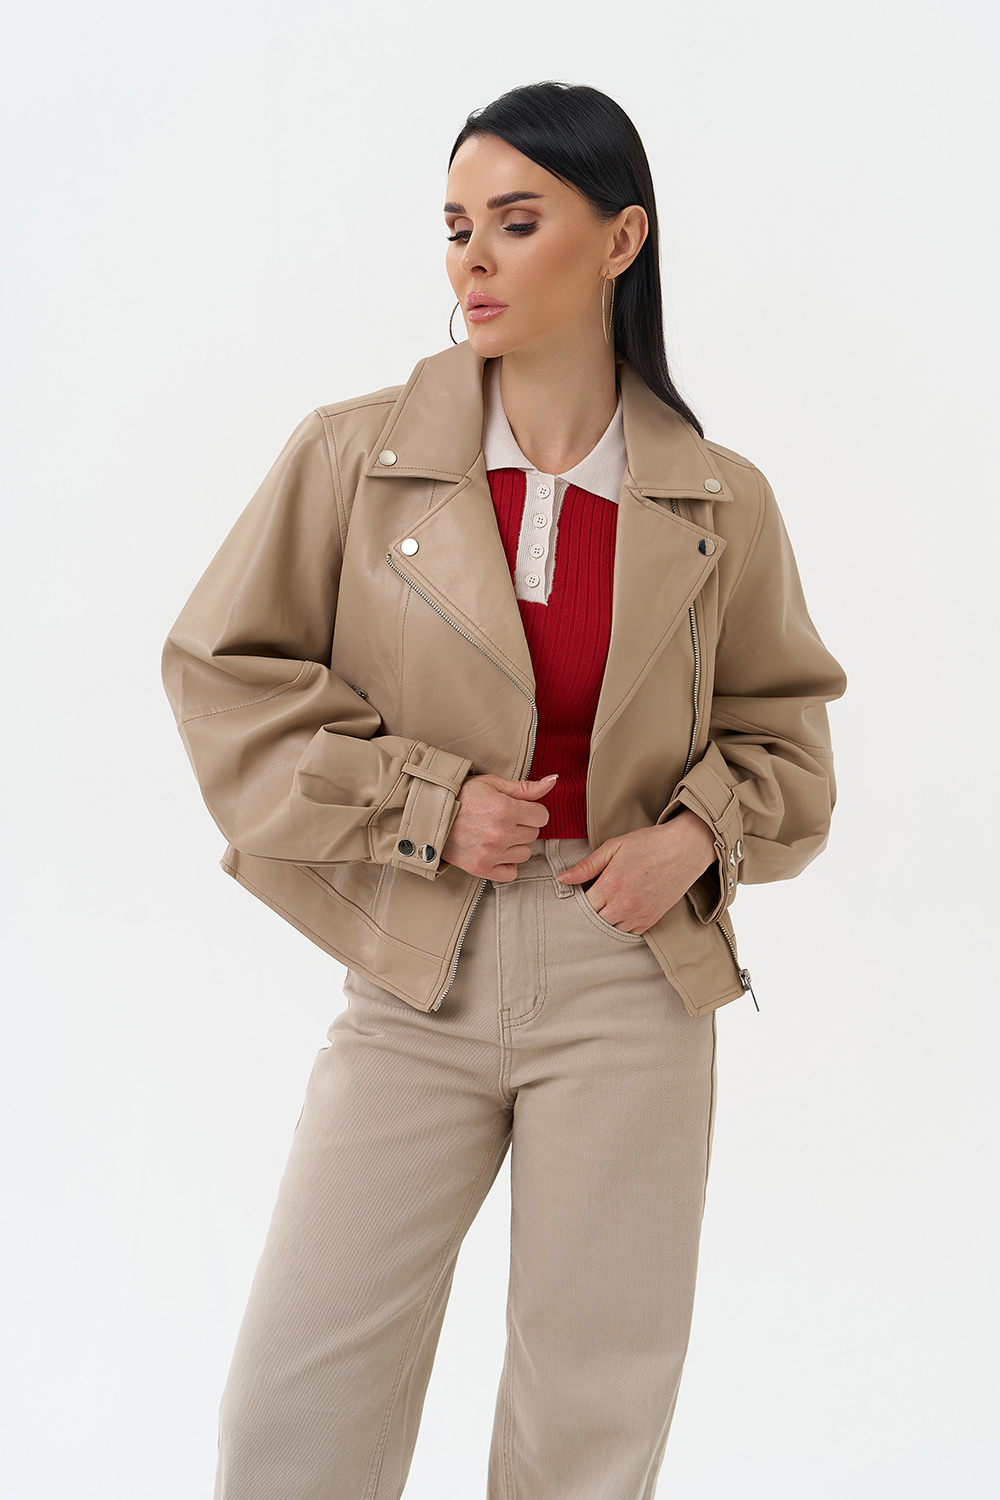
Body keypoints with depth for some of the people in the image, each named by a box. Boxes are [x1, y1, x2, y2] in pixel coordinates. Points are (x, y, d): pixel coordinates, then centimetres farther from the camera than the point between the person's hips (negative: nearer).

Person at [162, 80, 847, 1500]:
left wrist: (700, 831, -7)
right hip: (415, 976, 0)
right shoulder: (353, 454, -3)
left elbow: (781, 727, 13)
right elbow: (223, 676, 0)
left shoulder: (721, 504, 0)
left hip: (632, 983, 1)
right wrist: (423, 804, -9)